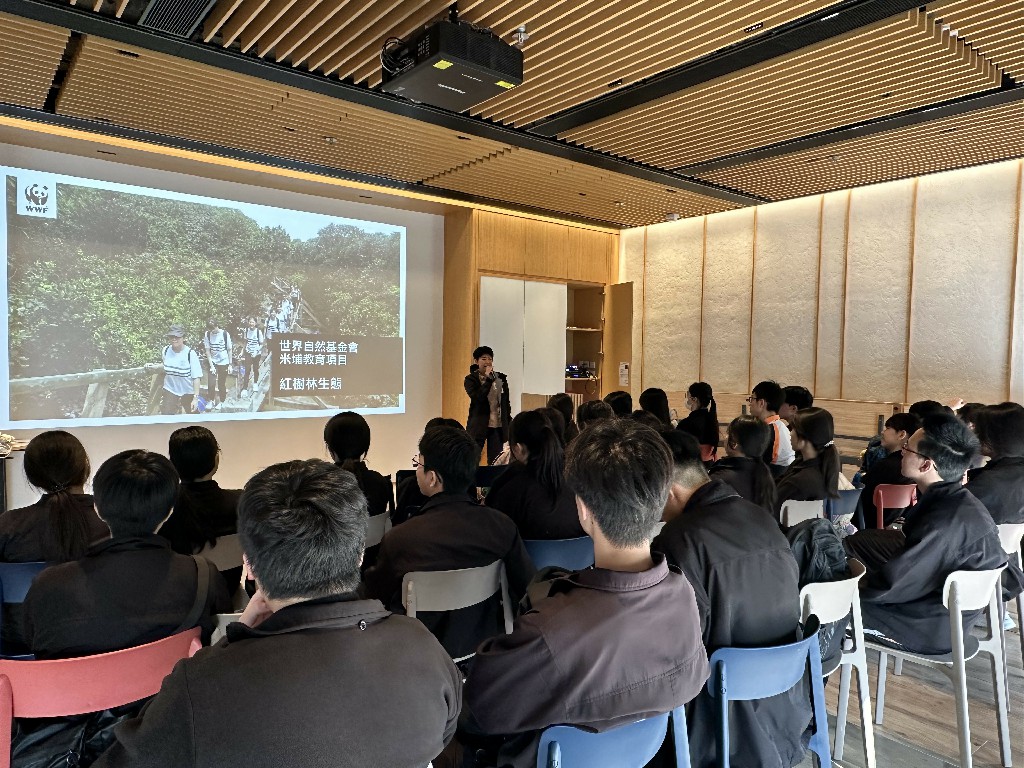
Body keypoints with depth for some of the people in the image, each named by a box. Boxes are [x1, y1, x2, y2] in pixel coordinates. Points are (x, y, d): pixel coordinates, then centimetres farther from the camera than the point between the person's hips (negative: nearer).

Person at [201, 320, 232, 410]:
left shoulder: (225, 334, -12)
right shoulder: (207, 335, -7)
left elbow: (229, 350, -5)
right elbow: (207, 351, -4)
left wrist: (230, 365, -5)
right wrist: (211, 365, -11)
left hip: (224, 362, -1)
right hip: (213, 362, 1)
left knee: (221, 384, 7)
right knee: (211, 383, -9)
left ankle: (221, 402, 26)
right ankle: (211, 400, 13)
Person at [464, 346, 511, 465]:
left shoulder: (501, 378, 7)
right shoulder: (471, 379, -4)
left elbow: (506, 402, 13)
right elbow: (478, 398, -20)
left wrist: (508, 423, 11)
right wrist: (488, 379, -19)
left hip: (498, 426, 3)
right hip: (478, 426, -3)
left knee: (495, 462, 7)